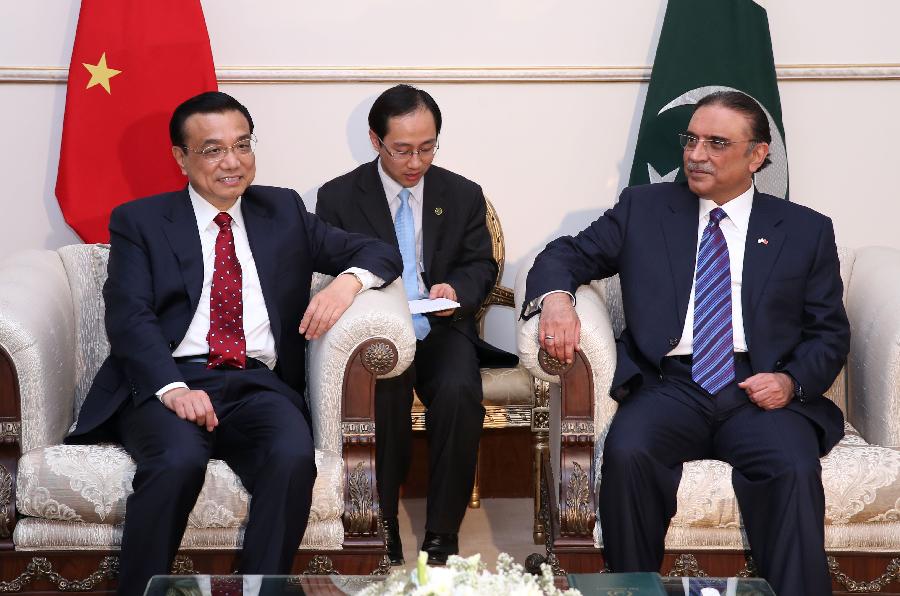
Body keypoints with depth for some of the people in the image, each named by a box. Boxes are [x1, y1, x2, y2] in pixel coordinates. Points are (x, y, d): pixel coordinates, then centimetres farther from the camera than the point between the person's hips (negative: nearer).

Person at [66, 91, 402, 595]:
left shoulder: (284, 211, 21)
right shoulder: (139, 221, 12)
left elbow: (378, 251, 20)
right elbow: (129, 317, -2)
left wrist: (347, 281, -5)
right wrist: (173, 388, -20)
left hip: (260, 384, 2)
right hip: (171, 382, -2)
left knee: (294, 457, -31)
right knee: (178, 460, -34)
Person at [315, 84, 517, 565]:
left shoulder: (463, 195, 11)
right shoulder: (338, 197, 5)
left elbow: (482, 266, 14)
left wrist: (457, 289, -10)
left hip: (441, 331, 2)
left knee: (459, 393, -31)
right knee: (383, 390, -36)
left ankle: (442, 536, -19)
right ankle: (381, 524, -20)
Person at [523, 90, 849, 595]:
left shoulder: (807, 231, 15)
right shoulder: (643, 208, 17)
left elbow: (830, 333, 14)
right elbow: (567, 255, 12)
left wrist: (792, 381, -7)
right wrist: (556, 297, -12)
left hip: (761, 390, 0)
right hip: (670, 386, 1)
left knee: (795, 469, -32)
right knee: (627, 453, -31)